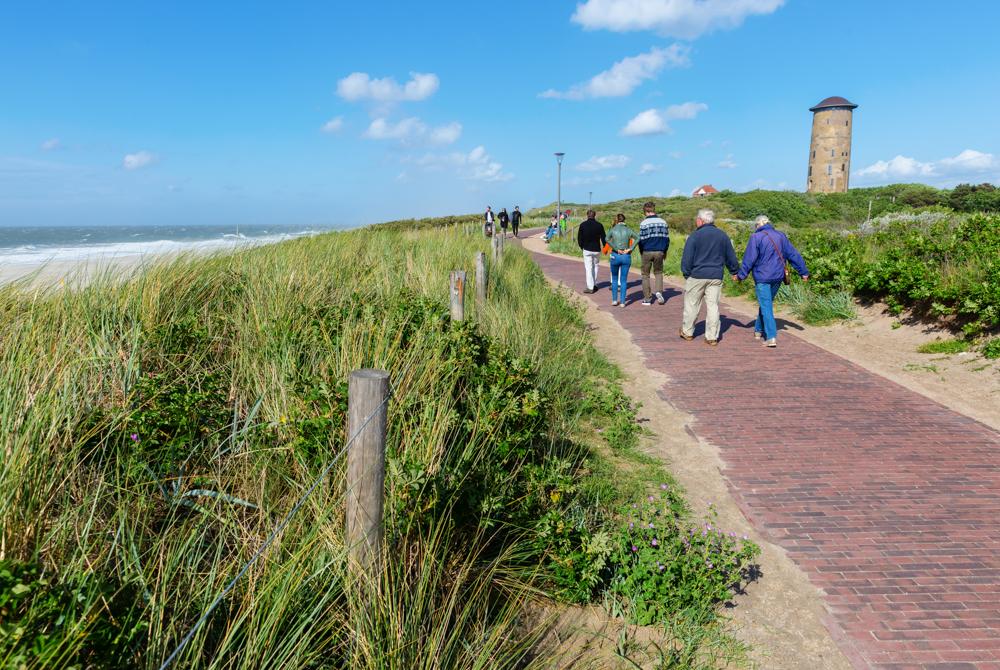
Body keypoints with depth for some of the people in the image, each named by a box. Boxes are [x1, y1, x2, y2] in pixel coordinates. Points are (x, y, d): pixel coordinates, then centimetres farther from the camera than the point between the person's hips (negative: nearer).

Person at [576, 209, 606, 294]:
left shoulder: (583, 225, -5)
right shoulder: (599, 225, -3)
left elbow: (579, 238, -1)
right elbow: (603, 238, 0)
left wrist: (582, 246, 14)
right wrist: (604, 247, 16)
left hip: (587, 250, -2)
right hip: (597, 250, 2)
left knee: (588, 268, 0)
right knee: (595, 266, 18)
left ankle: (590, 287, -3)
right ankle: (594, 285, 21)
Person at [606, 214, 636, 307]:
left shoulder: (613, 229, 0)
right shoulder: (628, 230, 2)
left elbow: (607, 239, -19)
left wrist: (617, 249, -15)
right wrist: (630, 249, -12)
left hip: (615, 256, -1)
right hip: (626, 257, 1)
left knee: (614, 278, 17)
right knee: (623, 280, 7)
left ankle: (614, 300, 13)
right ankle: (622, 302, 5)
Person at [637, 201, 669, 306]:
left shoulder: (644, 223, -9)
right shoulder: (663, 222, 3)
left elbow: (641, 239, -7)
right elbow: (666, 238, 5)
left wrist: (641, 252, 8)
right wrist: (664, 251, 16)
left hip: (647, 252, -3)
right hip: (659, 252, 3)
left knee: (645, 275, 9)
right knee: (658, 272, 18)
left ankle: (647, 298, 9)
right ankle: (659, 292, -5)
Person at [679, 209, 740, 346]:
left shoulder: (695, 236, -8)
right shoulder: (723, 236, 7)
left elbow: (687, 257, -8)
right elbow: (731, 257, 15)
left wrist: (686, 273, 4)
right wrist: (734, 271, 28)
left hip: (697, 275, -4)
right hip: (716, 277, 4)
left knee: (691, 304, 9)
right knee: (713, 305, 5)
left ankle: (687, 332, 20)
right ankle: (712, 337, 5)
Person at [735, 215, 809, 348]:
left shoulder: (756, 237, -9)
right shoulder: (781, 236, 8)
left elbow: (749, 259, -10)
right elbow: (793, 255, 10)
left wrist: (741, 275, 0)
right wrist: (804, 272, 15)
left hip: (762, 278, -6)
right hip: (778, 277, 6)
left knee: (766, 307, -4)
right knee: (766, 303, 21)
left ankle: (771, 337, -13)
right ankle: (759, 330, 33)